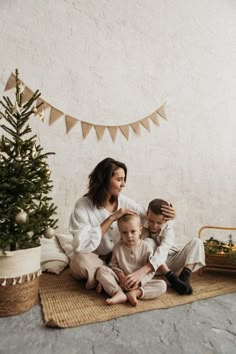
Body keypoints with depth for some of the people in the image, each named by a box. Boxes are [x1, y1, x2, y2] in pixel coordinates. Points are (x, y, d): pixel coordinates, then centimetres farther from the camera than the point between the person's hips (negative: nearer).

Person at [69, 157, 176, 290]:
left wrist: (164, 214, -23)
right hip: (93, 259, -4)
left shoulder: (123, 201, -9)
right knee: (82, 261, -36)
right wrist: (112, 218, -31)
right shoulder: (83, 206, -22)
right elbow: (82, 245, -31)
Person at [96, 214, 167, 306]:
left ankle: (134, 293, -30)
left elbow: (150, 271, -8)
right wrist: (121, 277, -18)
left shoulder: (147, 248, -11)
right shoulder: (118, 247, -5)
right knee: (101, 270, -18)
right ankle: (119, 293, -29)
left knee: (162, 285, -23)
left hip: (140, 282, -1)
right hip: (121, 281, 1)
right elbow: (114, 265, 0)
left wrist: (139, 282, -22)